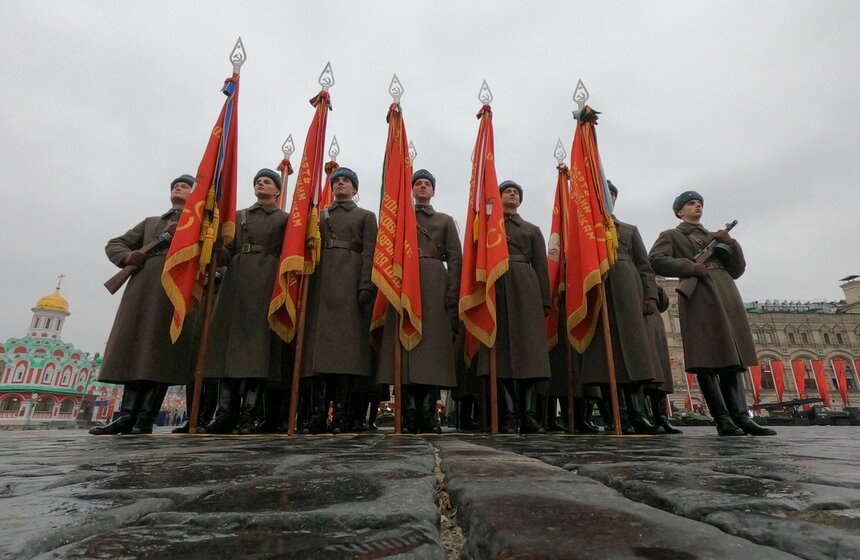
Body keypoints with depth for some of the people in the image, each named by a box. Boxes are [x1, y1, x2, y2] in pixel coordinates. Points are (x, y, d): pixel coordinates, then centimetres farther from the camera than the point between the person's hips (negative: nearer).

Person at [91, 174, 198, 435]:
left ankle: (145, 419, -6)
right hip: (142, 287, 4)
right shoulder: (150, 222, 31)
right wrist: (127, 256, 4)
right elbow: (113, 245, 27)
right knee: (135, 347, -3)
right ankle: (128, 415, -1)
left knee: (161, 352, -9)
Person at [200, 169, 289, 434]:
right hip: (236, 282, 4)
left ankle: (249, 416, -4)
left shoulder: (285, 218, 13)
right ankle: (226, 413, 2)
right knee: (229, 341, -3)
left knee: (260, 343, -8)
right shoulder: (238, 216, 23)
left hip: (267, 284, -3)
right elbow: (227, 253, 14)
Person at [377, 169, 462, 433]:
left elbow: (455, 259, 8)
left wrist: (452, 295, -5)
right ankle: (410, 415, -2)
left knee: (434, 346, -7)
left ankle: (428, 414, -1)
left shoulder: (445, 220, 19)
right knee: (405, 345, -6)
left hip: (435, 286, 0)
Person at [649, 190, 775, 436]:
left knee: (731, 357, 0)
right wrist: (692, 267, -11)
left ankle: (740, 416, 0)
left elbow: (737, 270, 22)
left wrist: (730, 243, 7)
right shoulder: (671, 236, 13)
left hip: (727, 297, 6)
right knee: (707, 360, -9)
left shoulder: (715, 236, 30)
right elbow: (656, 261, -6)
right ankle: (723, 420, -8)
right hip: (699, 298, -6)